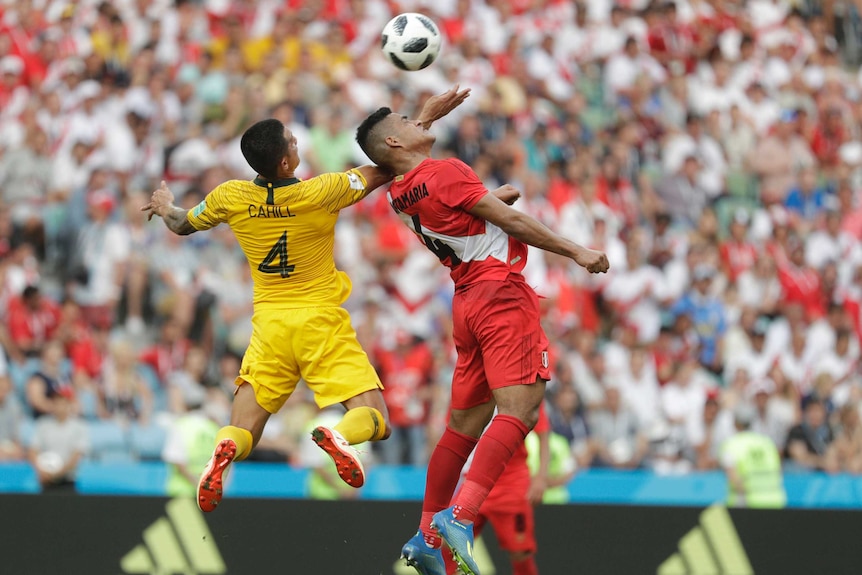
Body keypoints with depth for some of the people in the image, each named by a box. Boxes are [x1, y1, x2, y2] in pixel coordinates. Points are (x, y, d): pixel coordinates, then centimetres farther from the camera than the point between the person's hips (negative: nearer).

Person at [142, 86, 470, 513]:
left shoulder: (231, 198, -3)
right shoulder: (320, 193, -13)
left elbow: (182, 225, 17)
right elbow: (384, 171, -3)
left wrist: (163, 206, 40)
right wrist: (424, 118, 6)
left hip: (269, 322, 3)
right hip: (322, 323, -3)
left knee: (243, 428, 7)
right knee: (375, 420, -4)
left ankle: (225, 449, -30)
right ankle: (340, 436, -40)